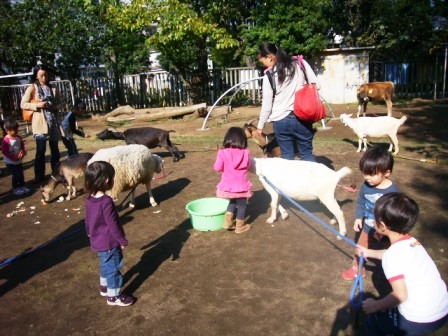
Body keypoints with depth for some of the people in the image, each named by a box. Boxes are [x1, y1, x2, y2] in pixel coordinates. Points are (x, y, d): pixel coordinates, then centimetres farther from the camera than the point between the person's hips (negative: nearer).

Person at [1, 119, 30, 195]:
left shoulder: (19, 138, -2)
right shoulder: (6, 140, -21)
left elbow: (22, 147, 8)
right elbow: (4, 152, -22)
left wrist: (22, 153, -13)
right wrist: (15, 157, -25)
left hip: (19, 161, 6)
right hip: (10, 162, -6)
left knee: (21, 174, 12)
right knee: (16, 174, -6)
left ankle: (22, 186, 27)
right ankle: (15, 189, 9)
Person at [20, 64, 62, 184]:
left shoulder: (53, 88, 9)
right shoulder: (32, 88, 1)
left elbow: (58, 104, 17)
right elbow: (23, 104, -2)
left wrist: (55, 107, -5)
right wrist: (37, 105, -16)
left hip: (53, 121, 3)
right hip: (40, 122, -3)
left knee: (55, 149, 10)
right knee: (41, 150, -1)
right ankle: (39, 176, 10)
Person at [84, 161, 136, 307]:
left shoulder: (90, 199, -3)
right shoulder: (106, 201, -29)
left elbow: (88, 219, 11)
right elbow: (113, 224, -24)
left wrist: (89, 233, 28)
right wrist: (122, 240, -13)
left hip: (98, 241, 9)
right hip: (109, 242, -9)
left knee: (105, 265, 27)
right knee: (113, 268, 7)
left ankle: (104, 287, 45)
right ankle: (113, 296, 21)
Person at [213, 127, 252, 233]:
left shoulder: (223, 153, -13)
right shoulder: (246, 153, -8)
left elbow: (217, 168, -9)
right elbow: (248, 166, 5)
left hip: (228, 185, 1)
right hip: (241, 185, -1)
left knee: (233, 201, 27)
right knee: (241, 204, 17)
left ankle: (227, 221, 25)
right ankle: (240, 226, 29)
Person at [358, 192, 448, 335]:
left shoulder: (391, 256, -22)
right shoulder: (412, 242, 2)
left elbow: (400, 295, -26)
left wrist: (375, 306, -9)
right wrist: (370, 252, 39)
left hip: (420, 322, -7)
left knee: (373, 317, 15)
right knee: (390, 306, 30)